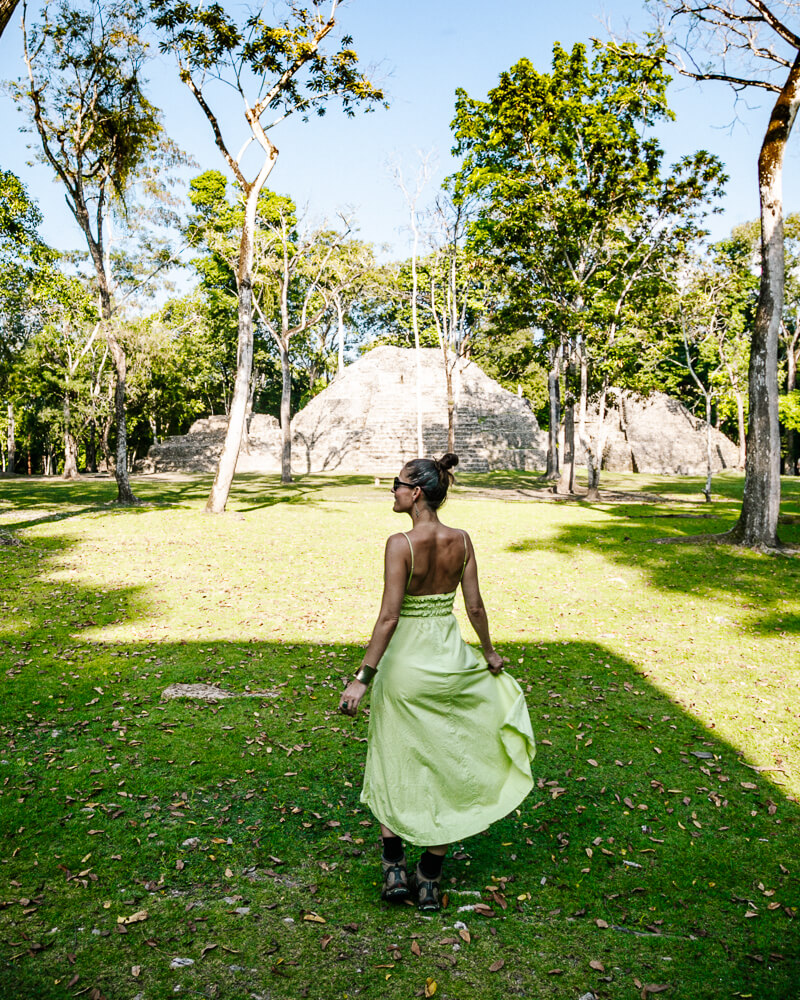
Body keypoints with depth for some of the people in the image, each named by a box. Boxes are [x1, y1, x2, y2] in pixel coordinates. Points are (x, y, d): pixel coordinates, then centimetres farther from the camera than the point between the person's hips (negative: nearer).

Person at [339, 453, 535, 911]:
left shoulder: (401, 543, -17)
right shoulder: (461, 540, -3)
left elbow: (389, 617, -21)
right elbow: (475, 607, 2)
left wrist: (363, 677, -17)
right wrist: (489, 652, 18)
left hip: (406, 661, -4)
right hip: (449, 658, 4)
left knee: (394, 768, 17)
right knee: (442, 768, 15)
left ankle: (395, 871, 23)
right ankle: (430, 883, 25)